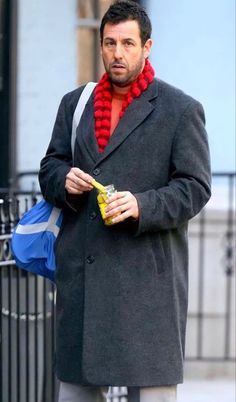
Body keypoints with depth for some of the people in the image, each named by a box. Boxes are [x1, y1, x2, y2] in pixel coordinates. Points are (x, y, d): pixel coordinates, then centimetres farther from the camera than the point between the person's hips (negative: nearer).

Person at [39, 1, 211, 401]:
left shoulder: (181, 109, 0)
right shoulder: (74, 103, 15)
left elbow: (195, 186, -4)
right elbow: (49, 167, 19)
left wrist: (142, 206, -19)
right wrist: (64, 179, -5)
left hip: (148, 272, -5)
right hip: (80, 273, 5)